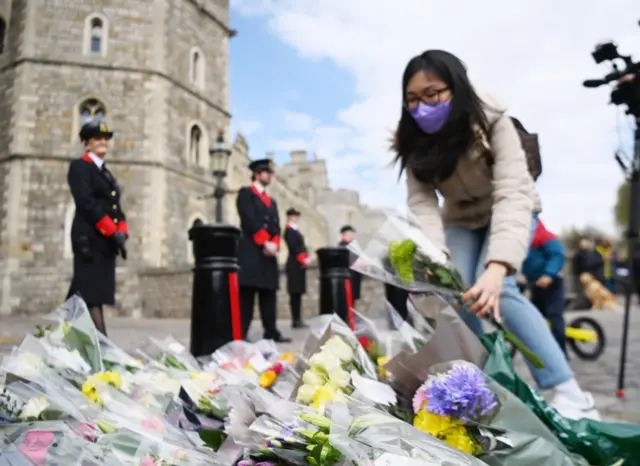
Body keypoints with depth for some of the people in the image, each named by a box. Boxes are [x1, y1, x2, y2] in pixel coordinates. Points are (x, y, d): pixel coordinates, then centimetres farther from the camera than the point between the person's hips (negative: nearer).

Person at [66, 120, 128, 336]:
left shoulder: (106, 173, 23)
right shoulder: (79, 166, -1)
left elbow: (115, 207, 17)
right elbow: (86, 203, -14)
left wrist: (122, 233, -1)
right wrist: (113, 233, -18)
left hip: (106, 241, 8)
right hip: (89, 239, -8)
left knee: (94, 295, 8)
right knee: (92, 296, -10)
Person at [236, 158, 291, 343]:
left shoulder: (272, 201, 25)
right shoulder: (246, 193, 4)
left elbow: (276, 226, 14)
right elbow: (249, 220, -9)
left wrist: (274, 244, -5)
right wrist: (264, 243, -15)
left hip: (269, 252, 7)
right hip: (251, 251, -7)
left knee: (269, 294, 5)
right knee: (246, 294, -9)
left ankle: (271, 332, 7)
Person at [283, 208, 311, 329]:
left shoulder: (295, 231, 21)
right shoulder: (289, 230, -9)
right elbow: (293, 248, -18)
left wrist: (306, 258, 8)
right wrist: (303, 260, -19)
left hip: (299, 265, 10)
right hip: (295, 265, -10)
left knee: (298, 293, 9)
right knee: (295, 293, -8)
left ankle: (297, 319, 12)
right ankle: (296, 320, -7)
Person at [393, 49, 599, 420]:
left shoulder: (493, 123, -32)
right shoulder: (414, 141, -20)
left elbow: (512, 195, -42)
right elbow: (421, 203, -29)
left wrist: (497, 266, -57)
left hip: (510, 213, -4)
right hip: (461, 219, 4)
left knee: (494, 289, -28)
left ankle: (570, 393, -22)